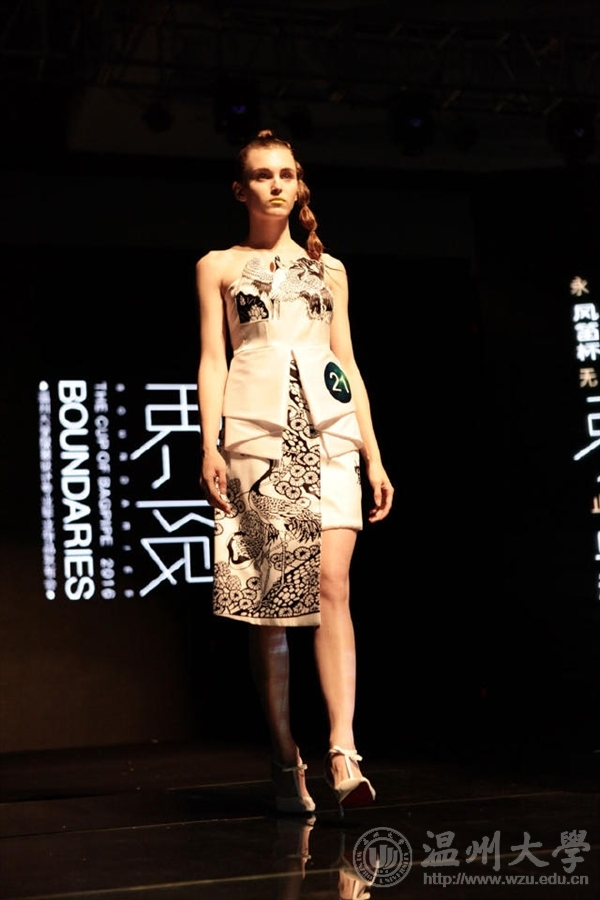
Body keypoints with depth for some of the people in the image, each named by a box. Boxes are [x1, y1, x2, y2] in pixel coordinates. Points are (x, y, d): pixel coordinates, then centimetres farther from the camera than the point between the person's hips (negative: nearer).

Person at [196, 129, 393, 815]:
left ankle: (343, 751, -20)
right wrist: (210, 445, -7)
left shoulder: (328, 268, 21)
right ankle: (286, 763, 4)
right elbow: (212, 359, 6)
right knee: (269, 603, -3)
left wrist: (373, 456, 11)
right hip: (255, 428, -1)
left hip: (329, 427, 2)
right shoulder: (218, 267, 15)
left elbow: (348, 364, 18)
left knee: (332, 585, -15)